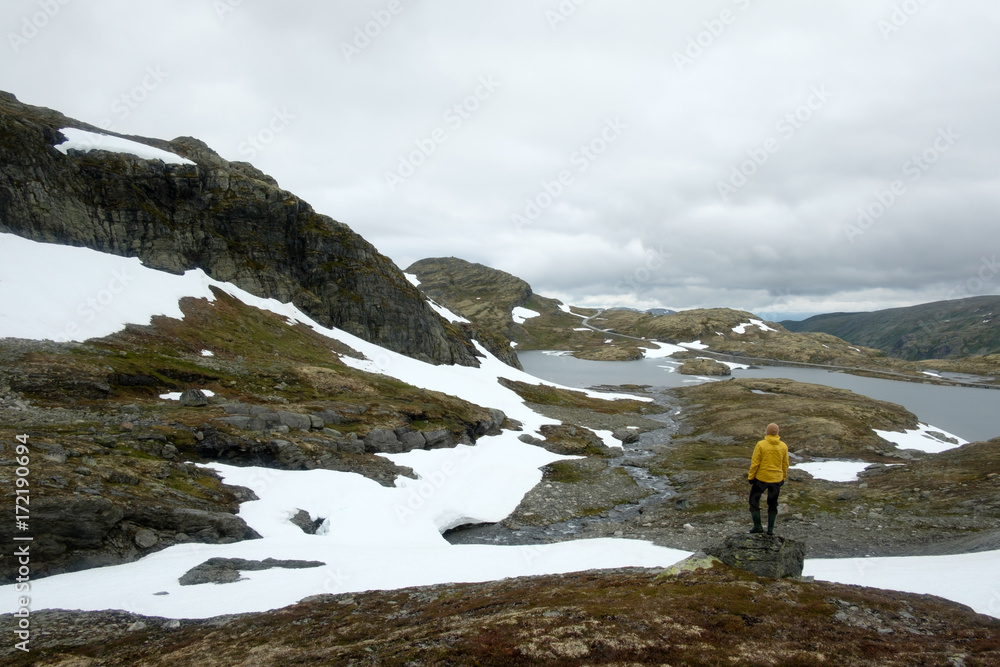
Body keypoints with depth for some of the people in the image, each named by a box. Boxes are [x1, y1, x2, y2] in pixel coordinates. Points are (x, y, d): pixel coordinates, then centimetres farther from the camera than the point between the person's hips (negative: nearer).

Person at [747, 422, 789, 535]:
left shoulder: (760, 445, -14)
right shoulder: (783, 446, -3)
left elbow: (754, 463, -13)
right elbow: (785, 465, 3)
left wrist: (750, 478, -4)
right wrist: (783, 478, 16)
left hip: (761, 478, -3)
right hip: (776, 479, 4)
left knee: (754, 500, 12)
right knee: (773, 503, 17)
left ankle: (757, 526, 8)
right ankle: (770, 529, 19)